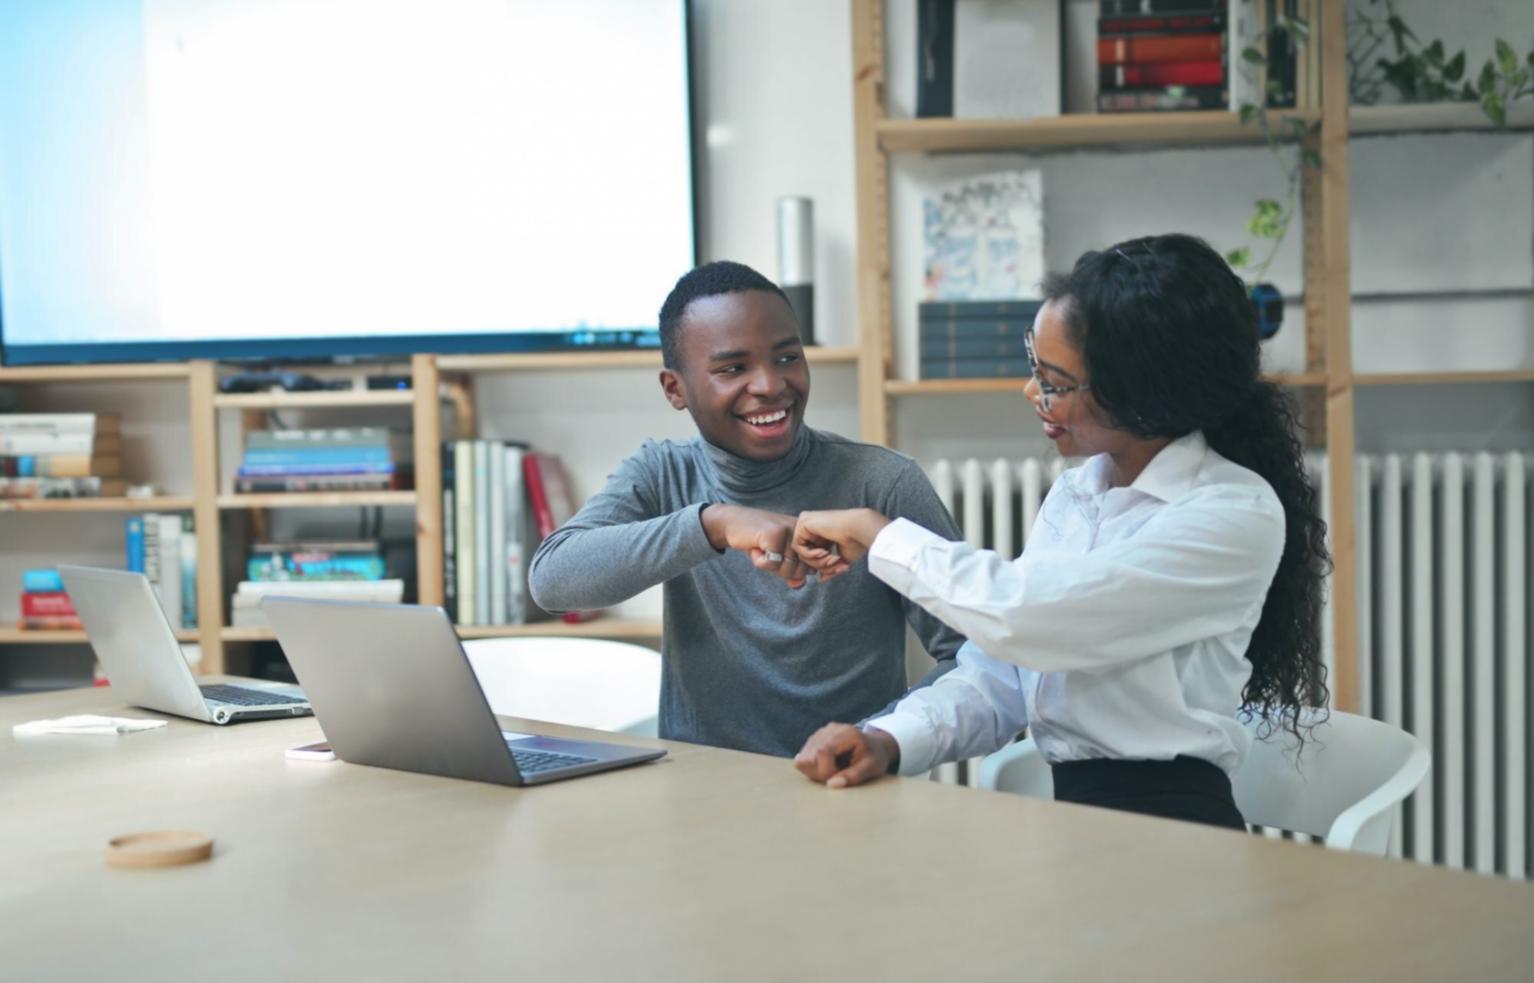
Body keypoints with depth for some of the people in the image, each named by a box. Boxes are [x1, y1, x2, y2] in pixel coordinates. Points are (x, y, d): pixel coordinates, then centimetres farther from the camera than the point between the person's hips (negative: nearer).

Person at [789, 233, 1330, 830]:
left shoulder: (1236, 515, -12)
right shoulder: (1073, 495, 12)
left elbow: (1027, 617, -22)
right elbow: (999, 676, 9)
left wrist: (876, 533, -8)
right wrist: (889, 740, -11)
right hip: (1065, 820, 6)